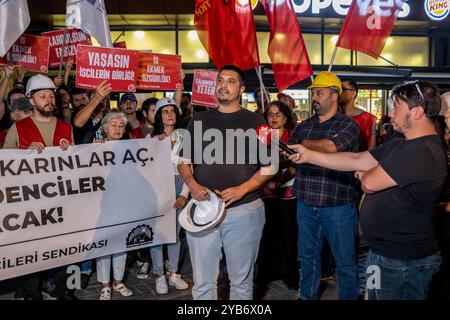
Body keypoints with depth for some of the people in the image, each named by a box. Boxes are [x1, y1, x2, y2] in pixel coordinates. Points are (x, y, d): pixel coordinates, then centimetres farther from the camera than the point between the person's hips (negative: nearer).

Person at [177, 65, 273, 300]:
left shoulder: (255, 122, 3)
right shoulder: (199, 120, 11)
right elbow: (184, 159, 12)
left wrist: (242, 189, -14)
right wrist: (192, 185, -8)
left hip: (244, 210, -1)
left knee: (241, 282, 13)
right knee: (202, 283, 10)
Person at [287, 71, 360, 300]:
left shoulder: (348, 125, -6)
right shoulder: (304, 126, 11)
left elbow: (330, 147, -24)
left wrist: (304, 144, -9)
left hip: (338, 206, -5)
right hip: (306, 204, 5)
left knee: (345, 261, 9)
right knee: (307, 255, 19)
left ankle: (349, 297, 28)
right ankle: (307, 296, 38)